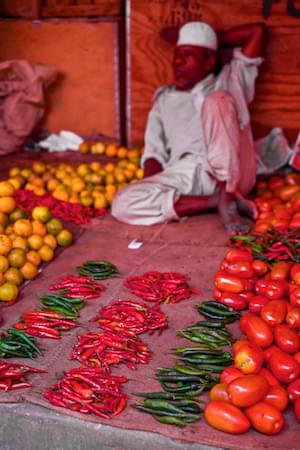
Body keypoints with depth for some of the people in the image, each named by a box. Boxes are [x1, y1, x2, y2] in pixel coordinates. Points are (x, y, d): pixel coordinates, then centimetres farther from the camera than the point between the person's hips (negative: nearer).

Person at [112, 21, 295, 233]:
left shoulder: (228, 84, 23)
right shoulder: (164, 99, 27)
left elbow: (258, 31, 19)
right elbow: (154, 153, 15)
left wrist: (215, 39, 28)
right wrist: (152, 192, -3)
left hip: (230, 175, -2)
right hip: (184, 176, 3)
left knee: (217, 101, -24)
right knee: (123, 204, -23)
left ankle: (228, 197, -27)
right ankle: (218, 200, -21)